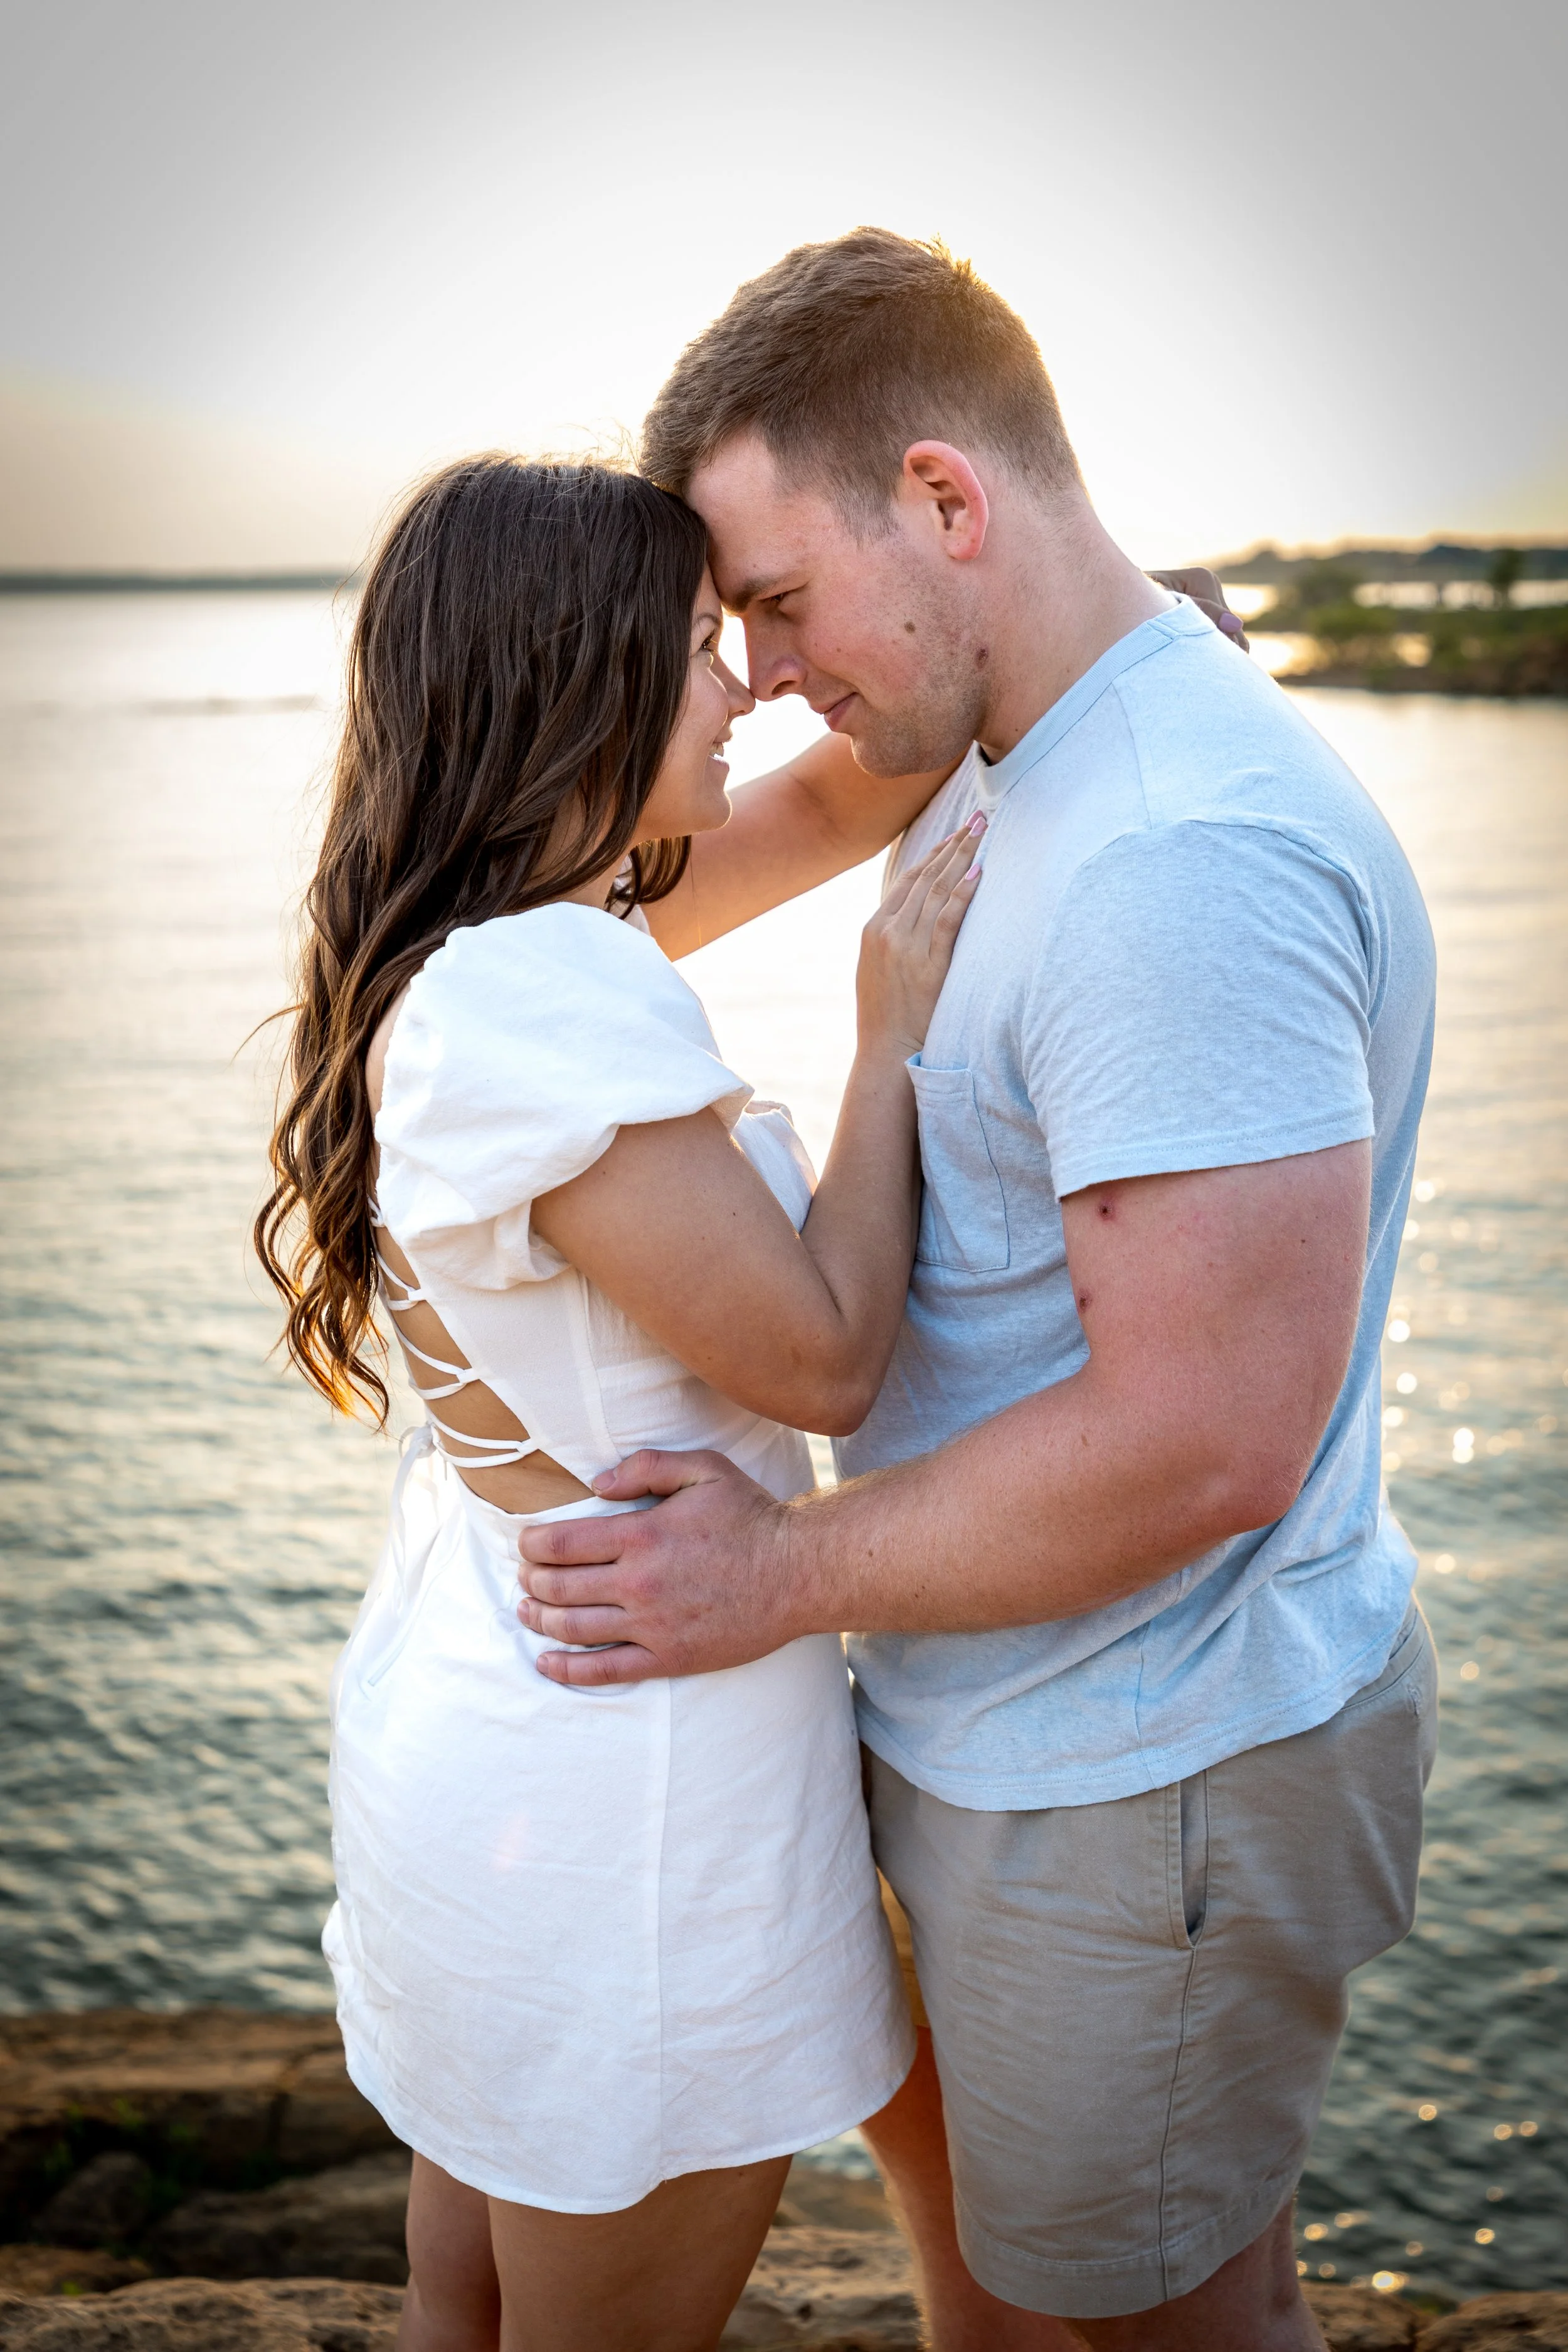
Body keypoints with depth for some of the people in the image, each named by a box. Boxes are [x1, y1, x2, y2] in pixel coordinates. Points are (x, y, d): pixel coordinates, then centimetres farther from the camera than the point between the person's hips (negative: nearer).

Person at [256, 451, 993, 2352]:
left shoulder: (498, 935, 3)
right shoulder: (547, 1001, -26)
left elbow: (830, 804, 12)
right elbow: (824, 1358, -20)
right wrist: (890, 1039, -11)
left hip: (472, 1724, 9)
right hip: (627, 1788, -9)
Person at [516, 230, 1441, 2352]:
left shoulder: (1182, 859, -30)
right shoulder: (1023, 766, 4)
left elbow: (1205, 1438, -32)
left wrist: (786, 1572, -21)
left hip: (1145, 1777, -10)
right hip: (1022, 1707, 10)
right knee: (930, 2110, 30)